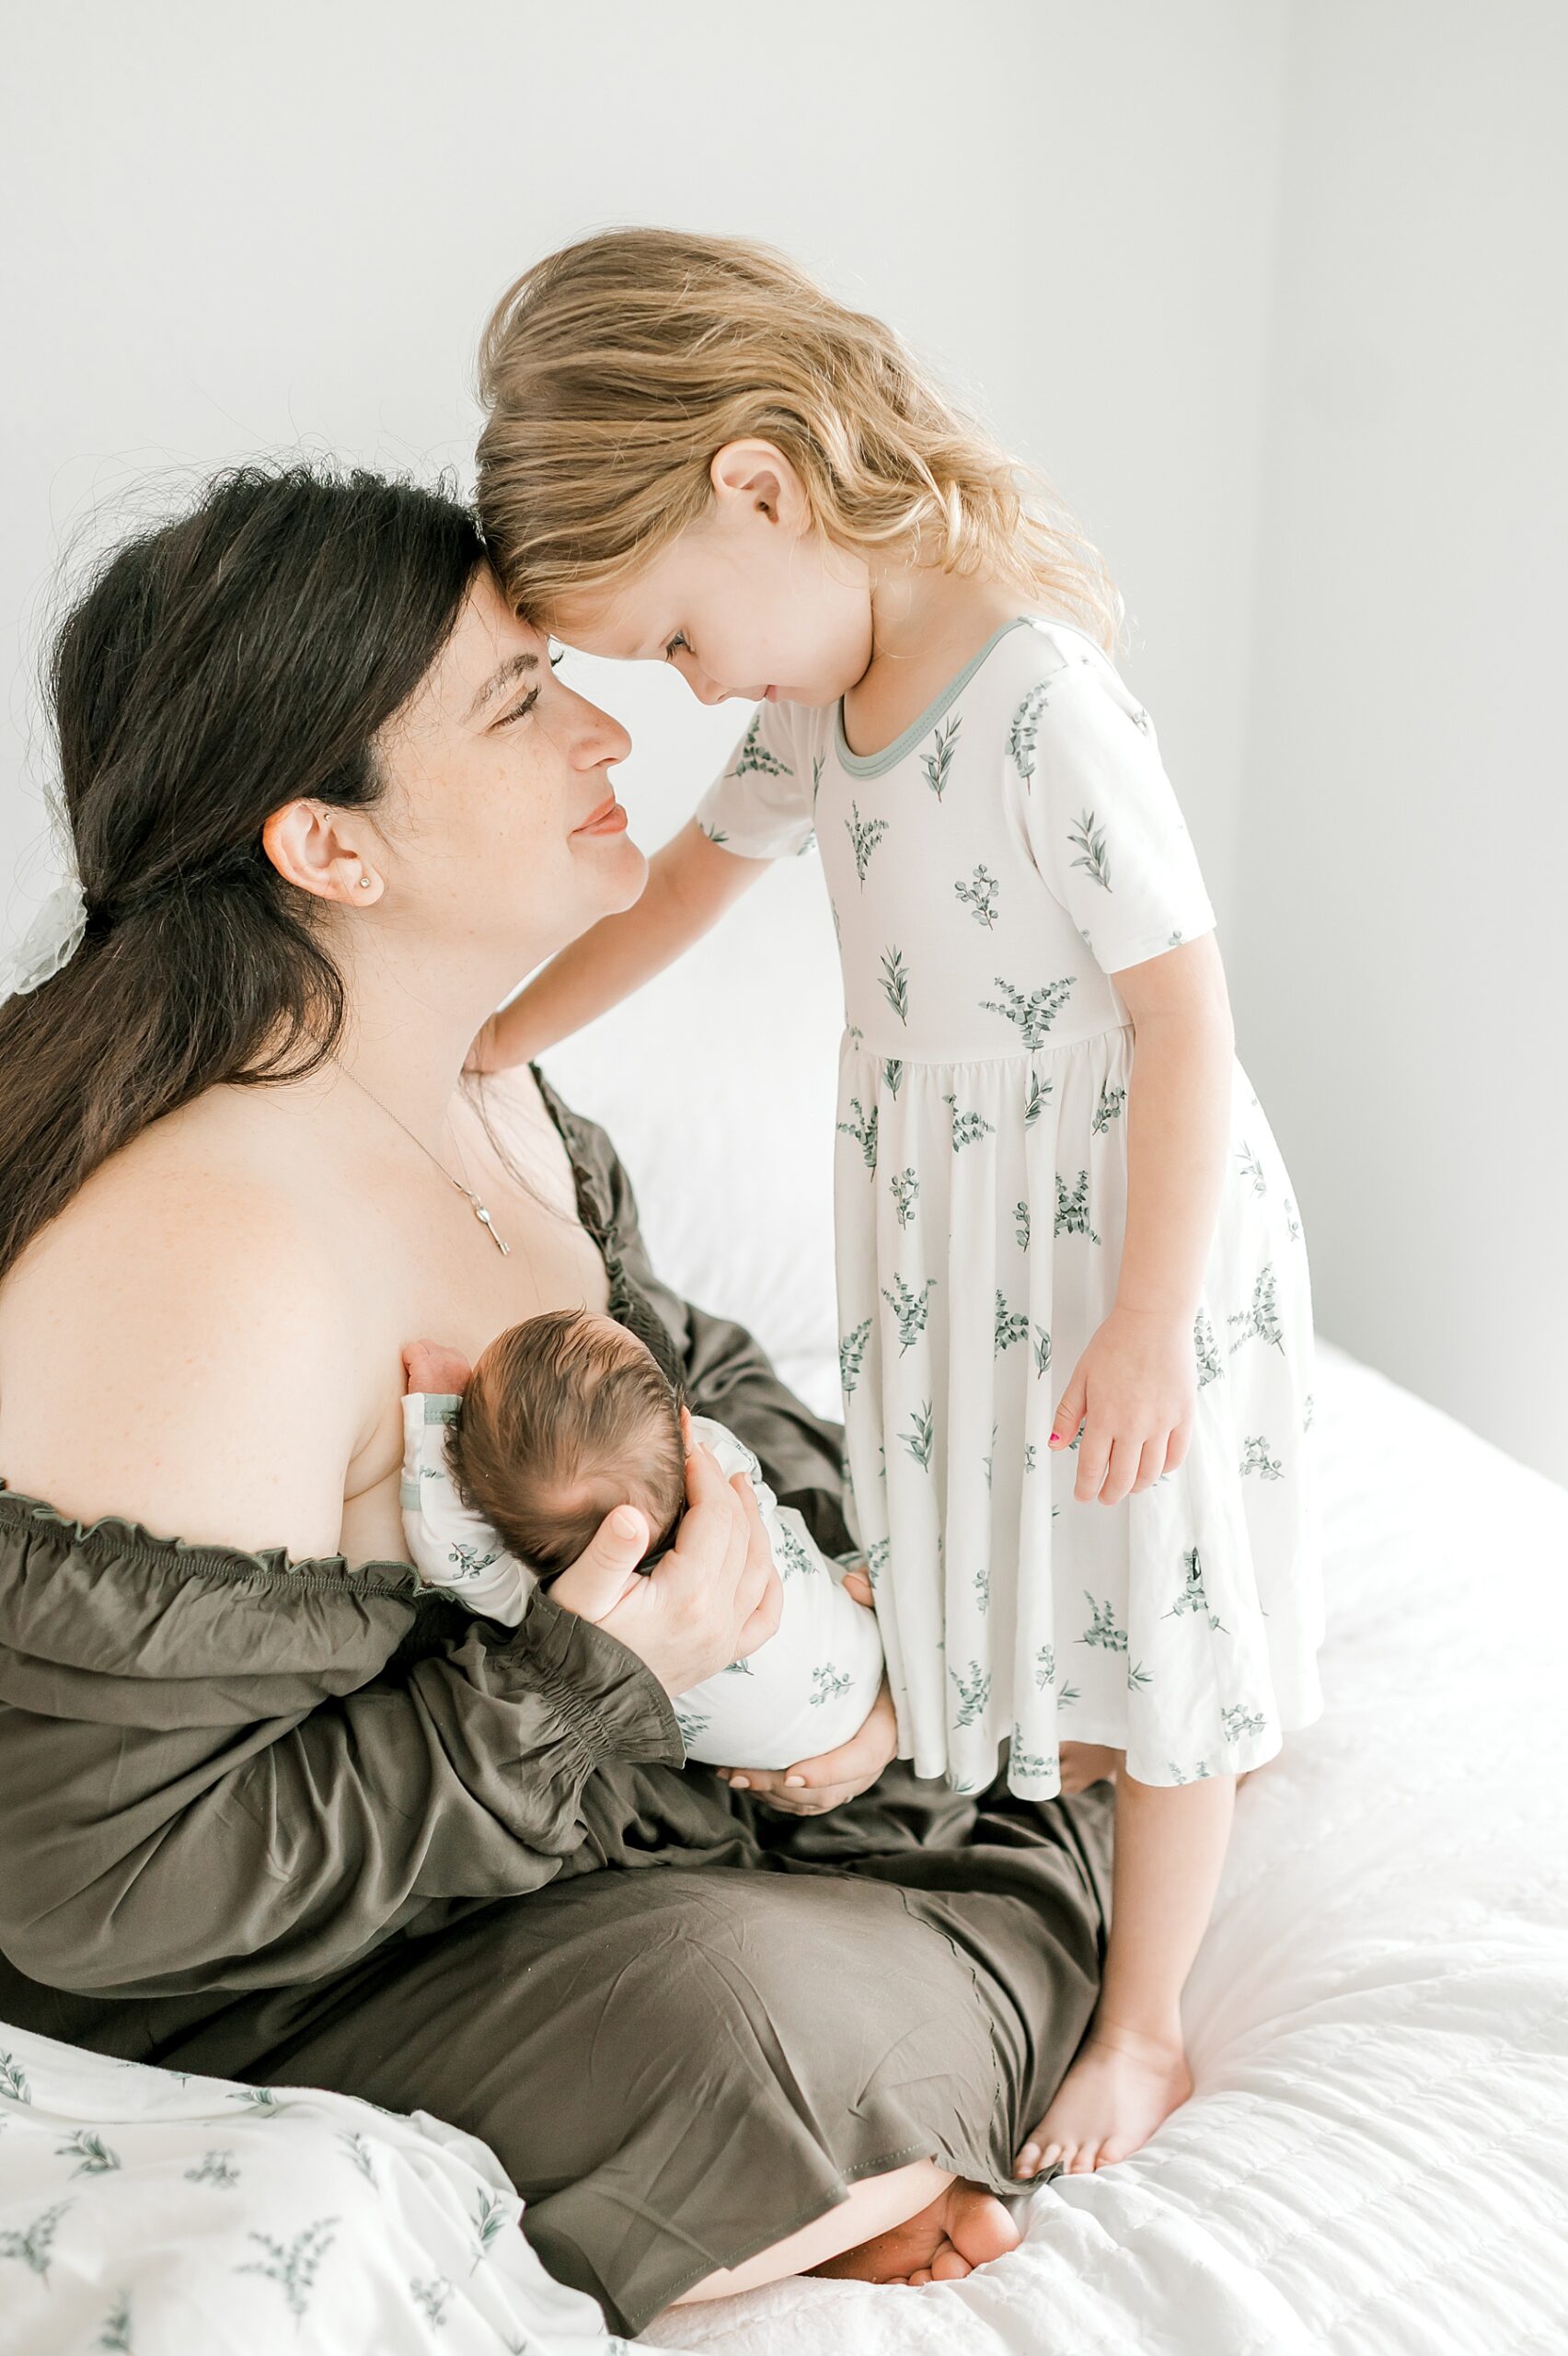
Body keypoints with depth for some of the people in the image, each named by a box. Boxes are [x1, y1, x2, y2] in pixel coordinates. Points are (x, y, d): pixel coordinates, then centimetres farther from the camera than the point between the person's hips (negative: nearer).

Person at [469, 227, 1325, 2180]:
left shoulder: (1039, 694, -26)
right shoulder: (816, 696, 1)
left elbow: (1183, 1009, -25)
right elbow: (686, 880, 17)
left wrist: (1147, 1323, -22)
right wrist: (476, 1052, 18)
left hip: (1123, 1230, -7)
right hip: (946, 1236, 8)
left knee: (1147, 1637, 8)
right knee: (1001, 1589, 20)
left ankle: (1141, 2030, 26)